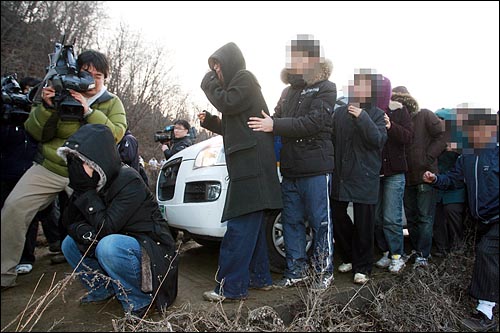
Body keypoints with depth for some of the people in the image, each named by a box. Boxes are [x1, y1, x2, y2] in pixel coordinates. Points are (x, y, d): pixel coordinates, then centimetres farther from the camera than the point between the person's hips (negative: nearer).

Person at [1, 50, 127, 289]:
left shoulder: (112, 103, 4)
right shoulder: (61, 93, 5)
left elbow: (116, 134, -14)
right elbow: (35, 132, 2)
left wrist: (89, 111, -23)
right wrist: (47, 107, -16)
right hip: (48, 167, 2)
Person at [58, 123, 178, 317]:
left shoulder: (129, 182, -23)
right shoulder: (93, 184, 0)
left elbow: (105, 228, -26)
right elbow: (69, 221, 3)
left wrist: (87, 191, -23)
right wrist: (85, 232, -19)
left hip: (151, 248, -8)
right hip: (120, 241, 8)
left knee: (108, 246, -34)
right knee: (69, 244, 1)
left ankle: (139, 301, -11)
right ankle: (103, 290, 15)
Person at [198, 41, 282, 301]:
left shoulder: (244, 78, 1)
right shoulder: (238, 82, 29)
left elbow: (227, 104, -14)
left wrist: (210, 83, 3)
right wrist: (209, 121, 13)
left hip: (251, 164, -10)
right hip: (248, 164, 10)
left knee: (240, 226, -13)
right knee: (252, 225, 11)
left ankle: (231, 287, -10)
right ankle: (259, 277, 18)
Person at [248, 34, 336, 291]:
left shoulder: (325, 88, -2)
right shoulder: (288, 91, 19)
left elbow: (313, 122, -17)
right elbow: (277, 120, 17)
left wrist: (275, 125, -21)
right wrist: (267, 122, -5)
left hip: (316, 169, -6)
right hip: (290, 169, 7)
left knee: (320, 222, 3)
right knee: (291, 221, 10)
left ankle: (324, 272, 18)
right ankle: (296, 271, 23)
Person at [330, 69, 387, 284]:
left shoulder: (377, 115, 2)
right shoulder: (340, 113, 9)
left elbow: (378, 140, -13)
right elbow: (332, 139, 9)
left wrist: (362, 117, -21)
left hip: (365, 178, -3)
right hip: (340, 175, 3)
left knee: (364, 224, 2)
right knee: (337, 217, 9)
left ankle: (362, 267, 17)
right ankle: (349, 257, 31)